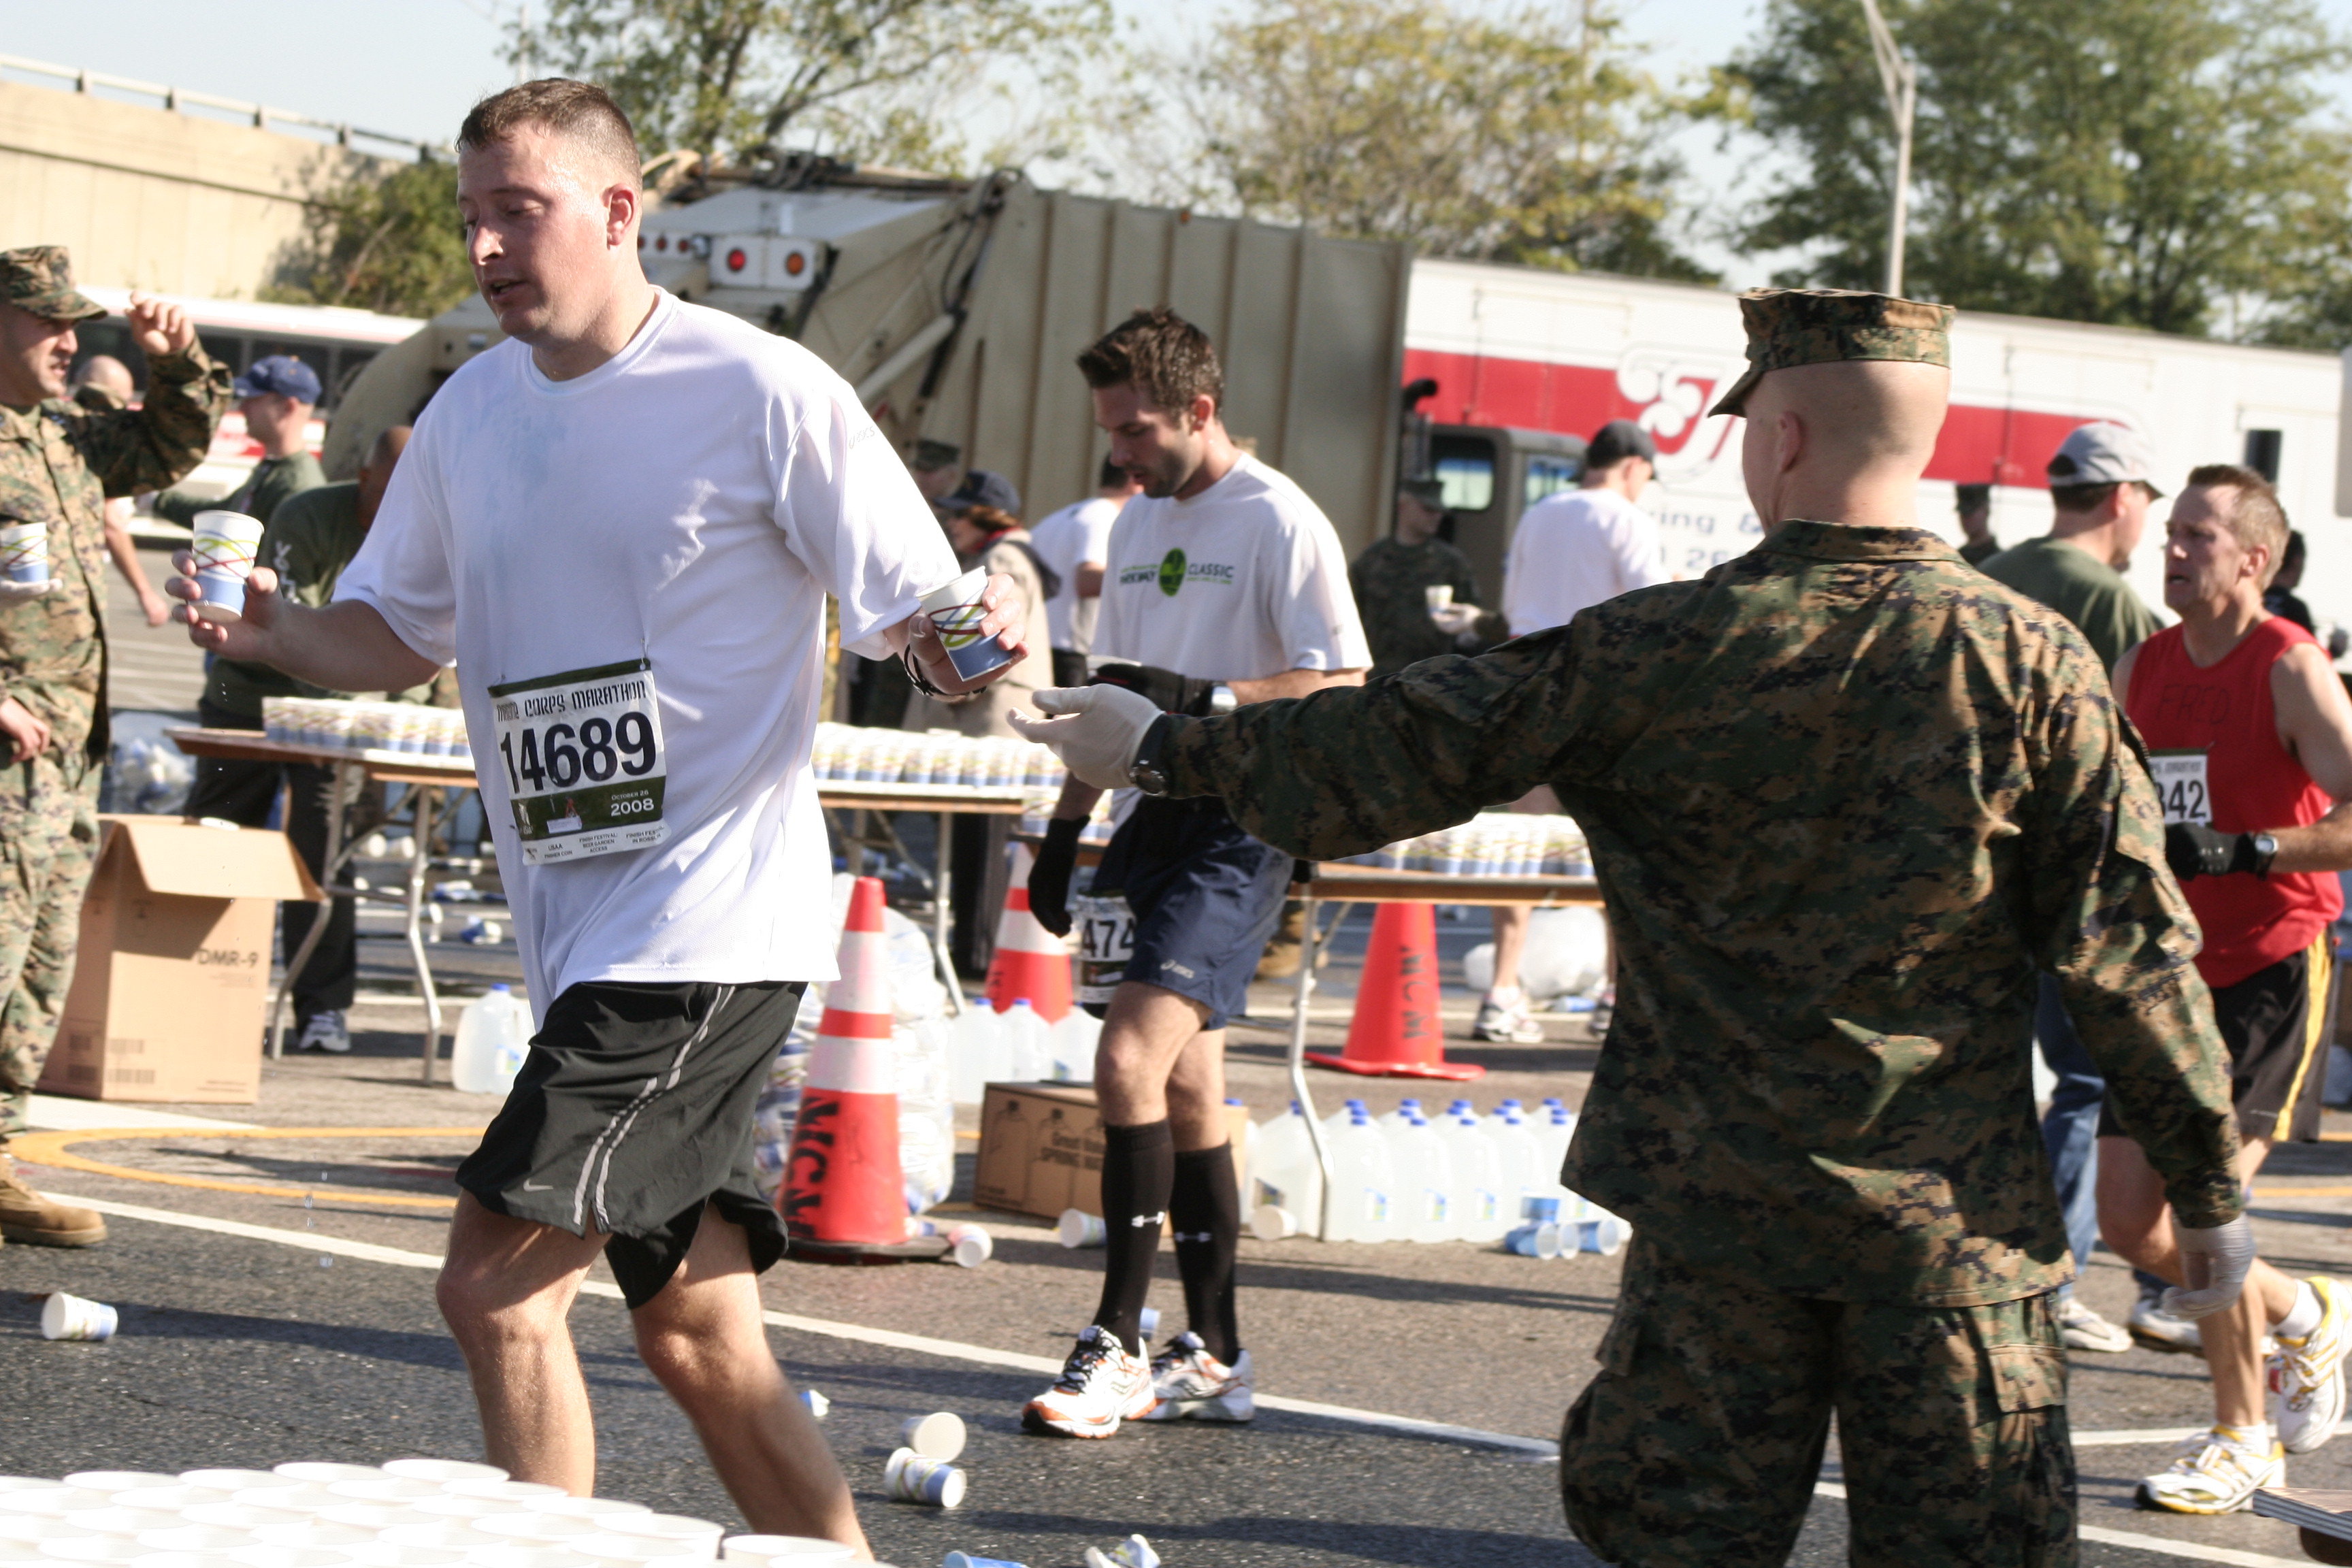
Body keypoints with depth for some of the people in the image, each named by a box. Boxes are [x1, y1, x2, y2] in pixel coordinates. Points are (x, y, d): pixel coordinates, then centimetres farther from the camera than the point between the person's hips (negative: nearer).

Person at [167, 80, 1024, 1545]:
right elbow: (399, 635, 20)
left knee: (498, 1285, -15)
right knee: (696, 1334, 11)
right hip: (578, 934, 7)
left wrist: (985, 640, -30)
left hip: (713, 921, -7)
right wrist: (277, 630, -1)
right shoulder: (470, 412, 10)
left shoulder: (767, 393, -10)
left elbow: (921, 619, -7)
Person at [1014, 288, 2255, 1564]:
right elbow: (2130, 945, -6)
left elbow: (1401, 753, 0)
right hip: (1954, 1217, -1)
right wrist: (2206, 1184, 4)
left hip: (1713, 1198, 1)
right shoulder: (2033, 664, -8)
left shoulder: (1657, 654, -7)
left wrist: (1167, 753, 14)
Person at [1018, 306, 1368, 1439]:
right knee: (1186, 1086, 10)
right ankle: (1212, 1356, 16)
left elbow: (1344, 690, -16)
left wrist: (1200, 700, -25)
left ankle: (1117, 1343, -16)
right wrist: (1064, 825, 20)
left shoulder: (1280, 523, -9)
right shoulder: (1139, 525, 16)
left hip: (1239, 826, -9)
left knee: (1131, 1057, -19)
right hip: (1158, 820, 9)